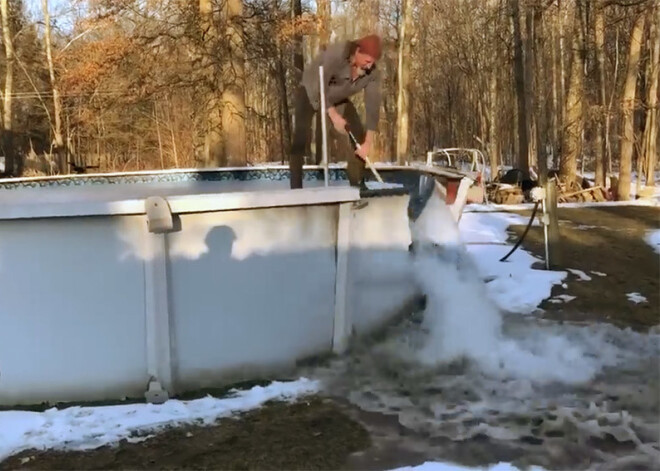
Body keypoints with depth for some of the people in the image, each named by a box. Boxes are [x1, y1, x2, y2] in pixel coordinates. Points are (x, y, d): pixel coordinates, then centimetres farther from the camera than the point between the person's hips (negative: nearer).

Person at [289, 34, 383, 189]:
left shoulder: (372, 73, -21)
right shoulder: (336, 53, -36)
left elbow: (373, 105, -22)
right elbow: (319, 88, -34)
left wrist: (368, 142, -27)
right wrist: (334, 115, -34)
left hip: (338, 98, 5)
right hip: (311, 92, -5)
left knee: (360, 138, -4)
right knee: (301, 136, -24)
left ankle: (357, 186, 6)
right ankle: (296, 189, -22)